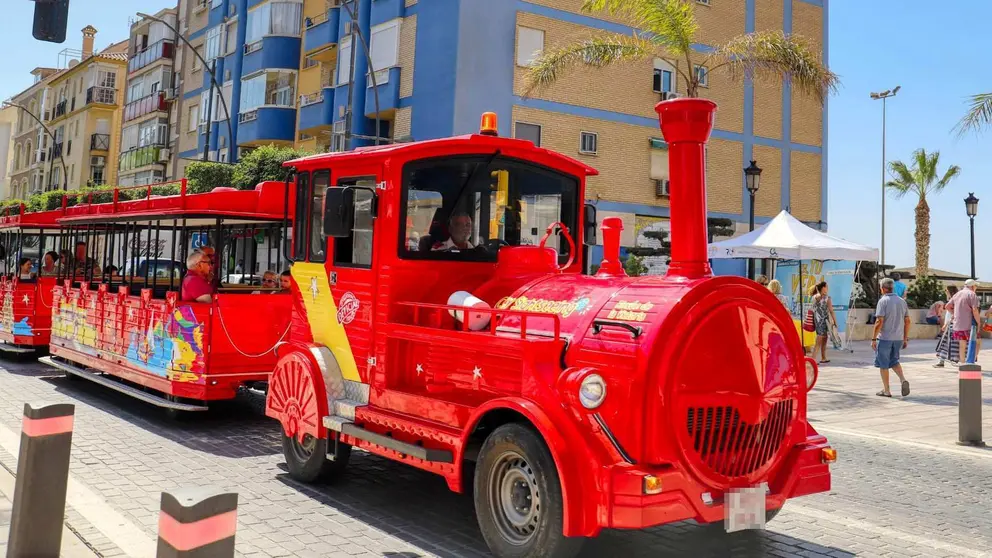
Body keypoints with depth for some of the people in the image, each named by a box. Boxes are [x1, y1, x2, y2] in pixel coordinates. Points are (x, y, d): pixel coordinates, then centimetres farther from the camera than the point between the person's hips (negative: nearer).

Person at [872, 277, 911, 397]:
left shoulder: (883, 301, -11)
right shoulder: (902, 301, 7)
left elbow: (879, 321, -17)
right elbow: (907, 321, 10)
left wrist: (873, 338, -12)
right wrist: (905, 338, 17)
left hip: (885, 338, -6)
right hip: (898, 338, 6)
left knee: (883, 364, 6)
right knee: (894, 361, 21)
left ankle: (886, 390, 10)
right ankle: (903, 380, -2)